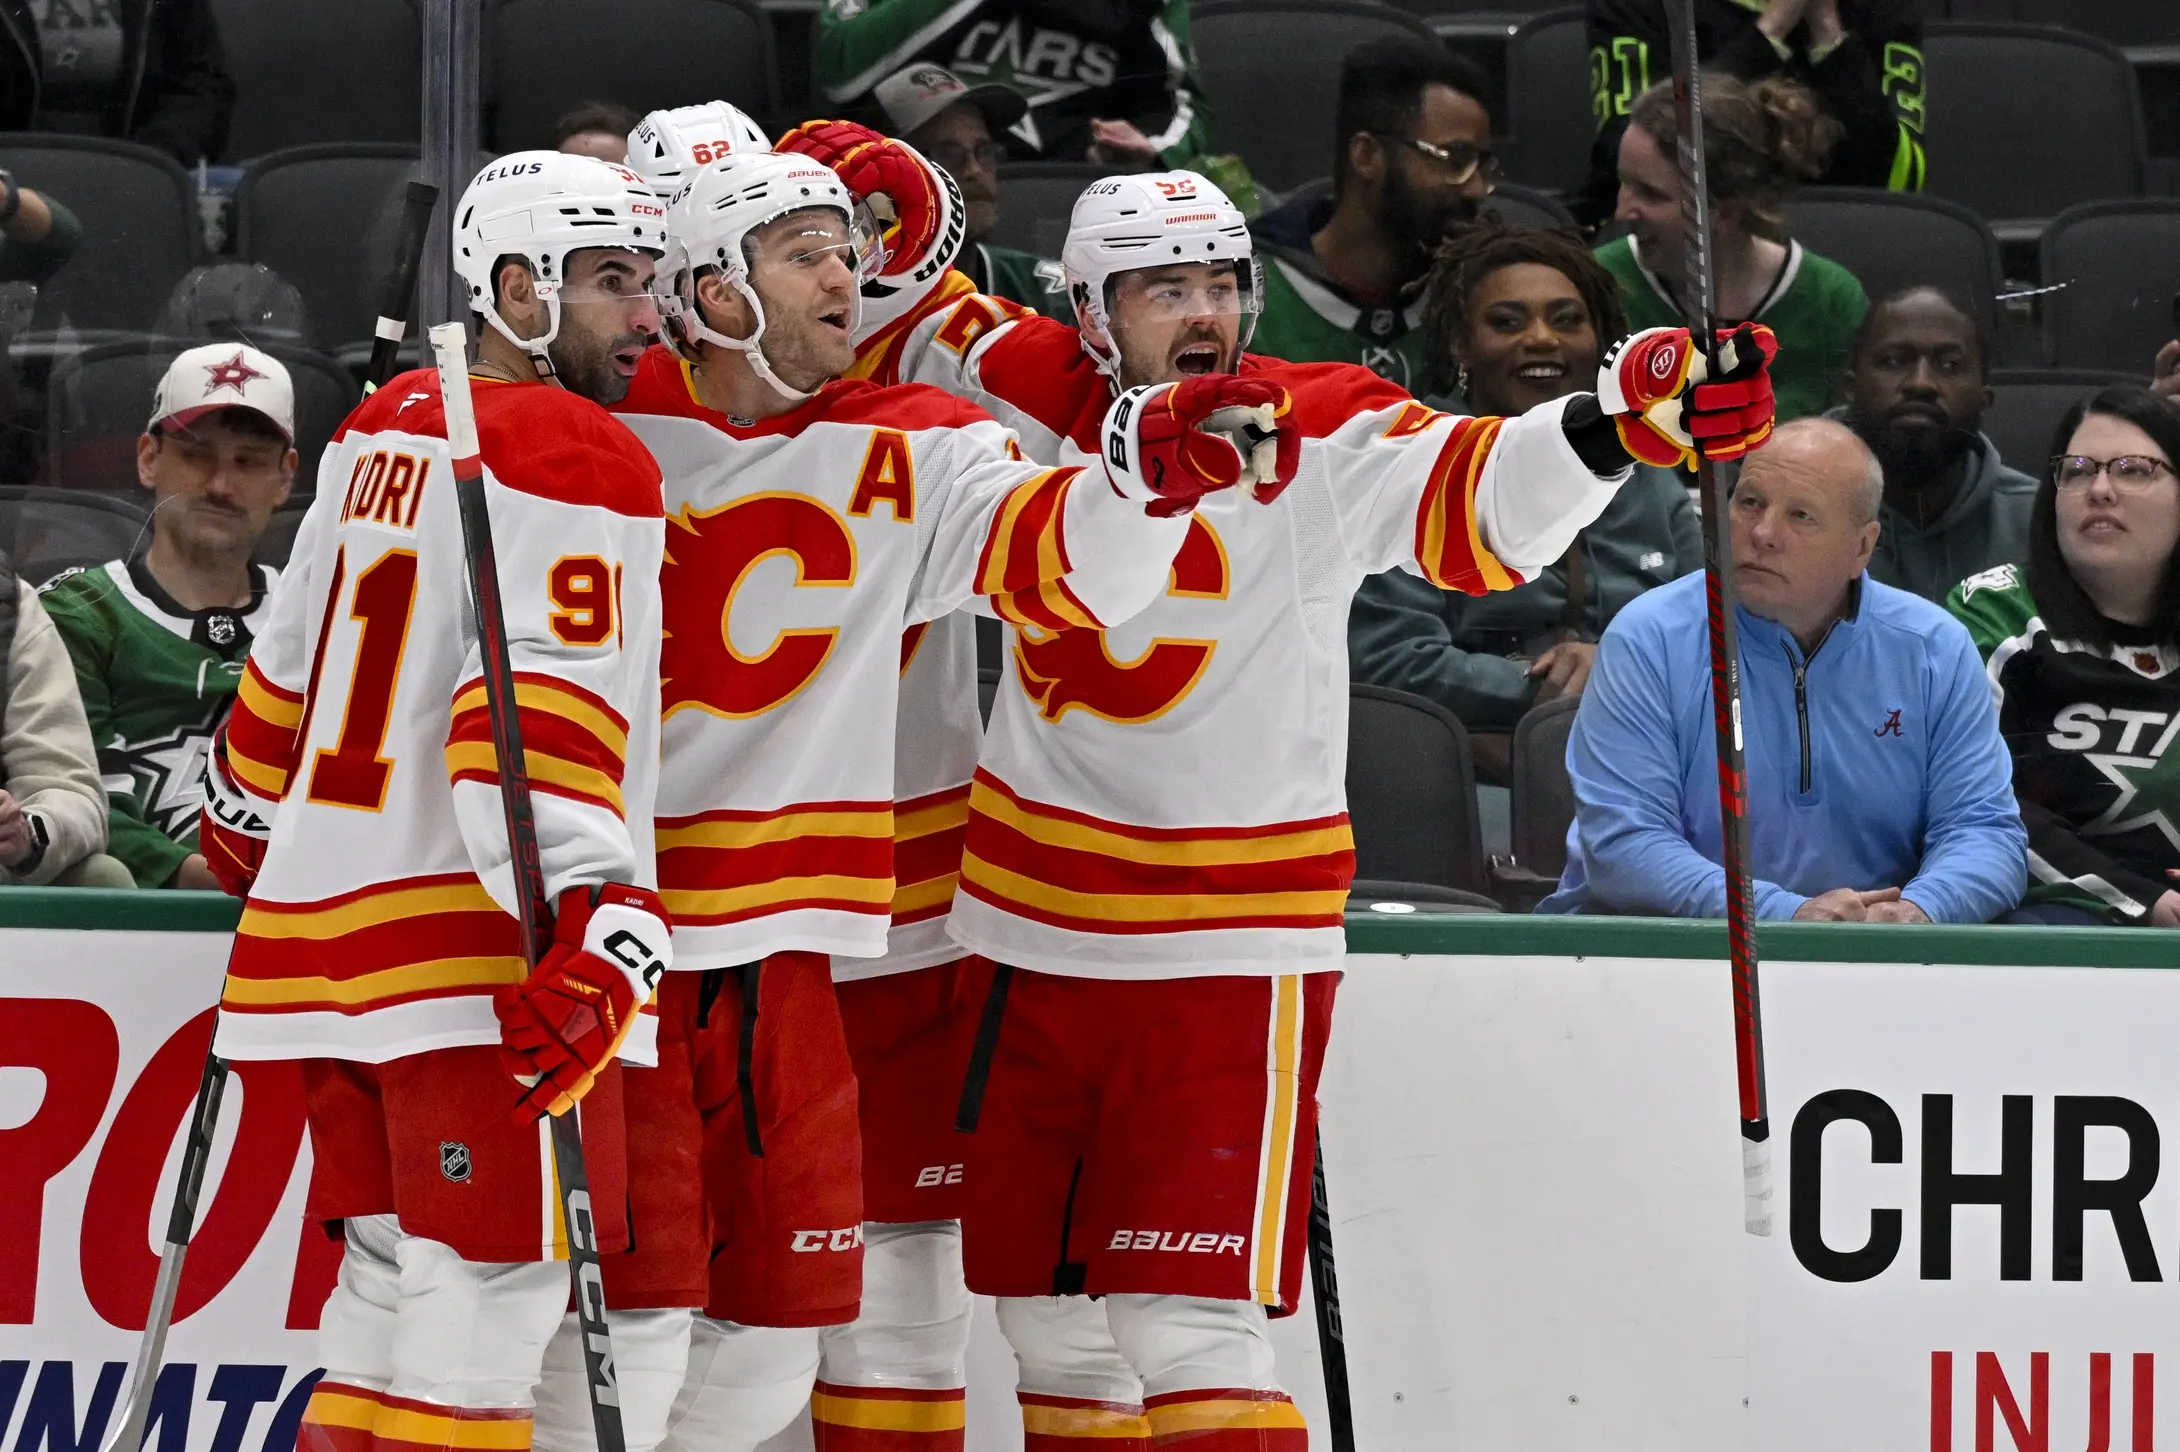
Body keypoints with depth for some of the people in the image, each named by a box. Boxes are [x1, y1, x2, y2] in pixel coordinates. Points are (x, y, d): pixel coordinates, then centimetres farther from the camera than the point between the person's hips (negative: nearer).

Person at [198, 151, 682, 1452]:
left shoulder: (386, 428, 17)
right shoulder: (581, 459, -9)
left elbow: (291, 668, 26)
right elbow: (543, 714, -21)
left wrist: (248, 832, 41)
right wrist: (603, 928, -29)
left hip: (334, 932, 9)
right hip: (481, 953, -9)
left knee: (397, 1297, 12)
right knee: (492, 1301, -10)